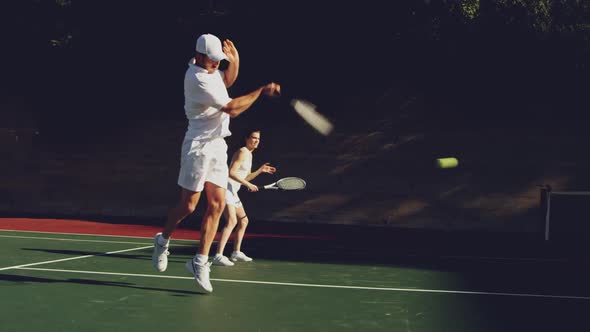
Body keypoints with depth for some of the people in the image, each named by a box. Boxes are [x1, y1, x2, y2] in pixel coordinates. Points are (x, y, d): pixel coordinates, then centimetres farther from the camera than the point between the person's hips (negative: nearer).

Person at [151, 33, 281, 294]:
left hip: (217, 145, 8)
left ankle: (200, 261, 3)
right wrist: (261, 91, -14)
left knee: (217, 204, -1)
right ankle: (163, 240, 26)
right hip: (198, 146, -8)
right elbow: (231, 109, -20)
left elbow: (227, 81, 30)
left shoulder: (208, 69, 8)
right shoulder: (198, 79, -19)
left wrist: (235, 61, 11)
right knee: (188, 205, -2)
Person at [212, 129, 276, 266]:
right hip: (226, 188, -11)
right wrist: (248, 185, -19)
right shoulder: (242, 152, -11)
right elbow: (231, 173, -20)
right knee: (232, 221, -22)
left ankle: (236, 252, 28)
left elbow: (245, 177, 24)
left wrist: (261, 170, 18)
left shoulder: (249, 154, 18)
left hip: (233, 192, 11)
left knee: (243, 221, 18)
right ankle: (218, 256, -29)